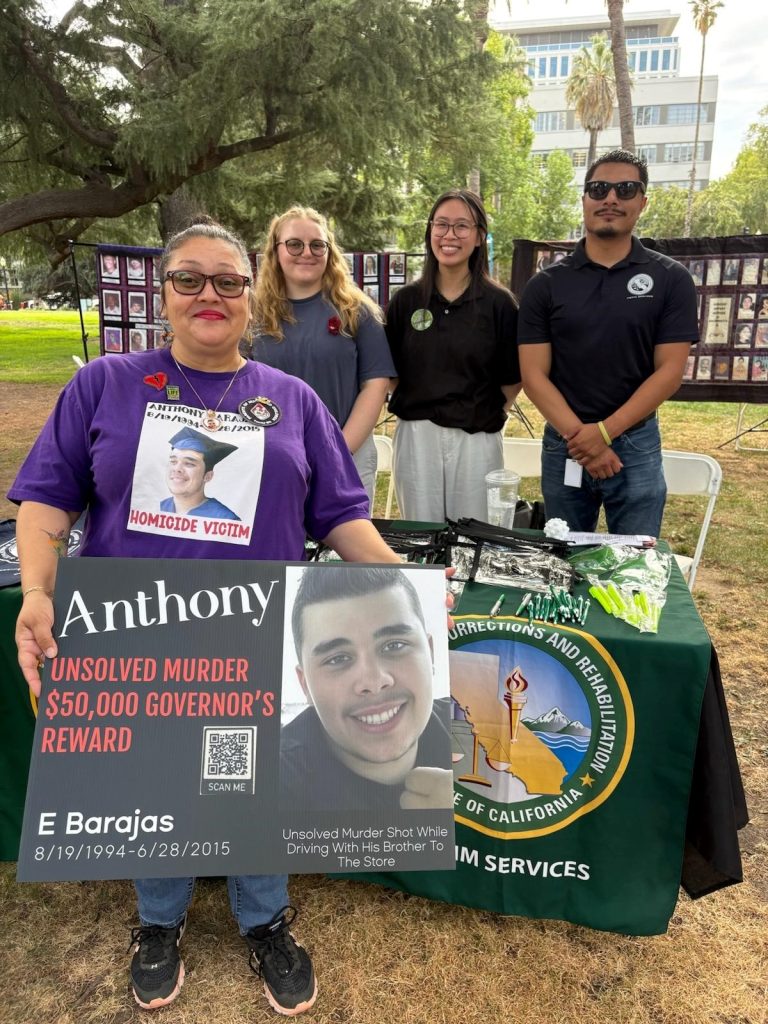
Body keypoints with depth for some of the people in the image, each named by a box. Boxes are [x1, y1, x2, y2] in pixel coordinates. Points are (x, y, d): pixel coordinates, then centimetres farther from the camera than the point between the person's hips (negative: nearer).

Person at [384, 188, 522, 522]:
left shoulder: (498, 303, -3)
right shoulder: (407, 300, 3)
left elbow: (513, 378, 4)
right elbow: (390, 369, 10)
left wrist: (488, 415, 5)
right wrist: (415, 407, 5)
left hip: (476, 439, -1)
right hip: (416, 436, 2)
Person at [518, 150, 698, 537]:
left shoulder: (670, 279, 0)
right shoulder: (545, 285, 1)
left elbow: (669, 371, -5)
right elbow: (534, 375, -4)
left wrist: (604, 431, -15)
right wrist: (579, 436, -14)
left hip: (636, 444, -1)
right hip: (563, 444, 1)